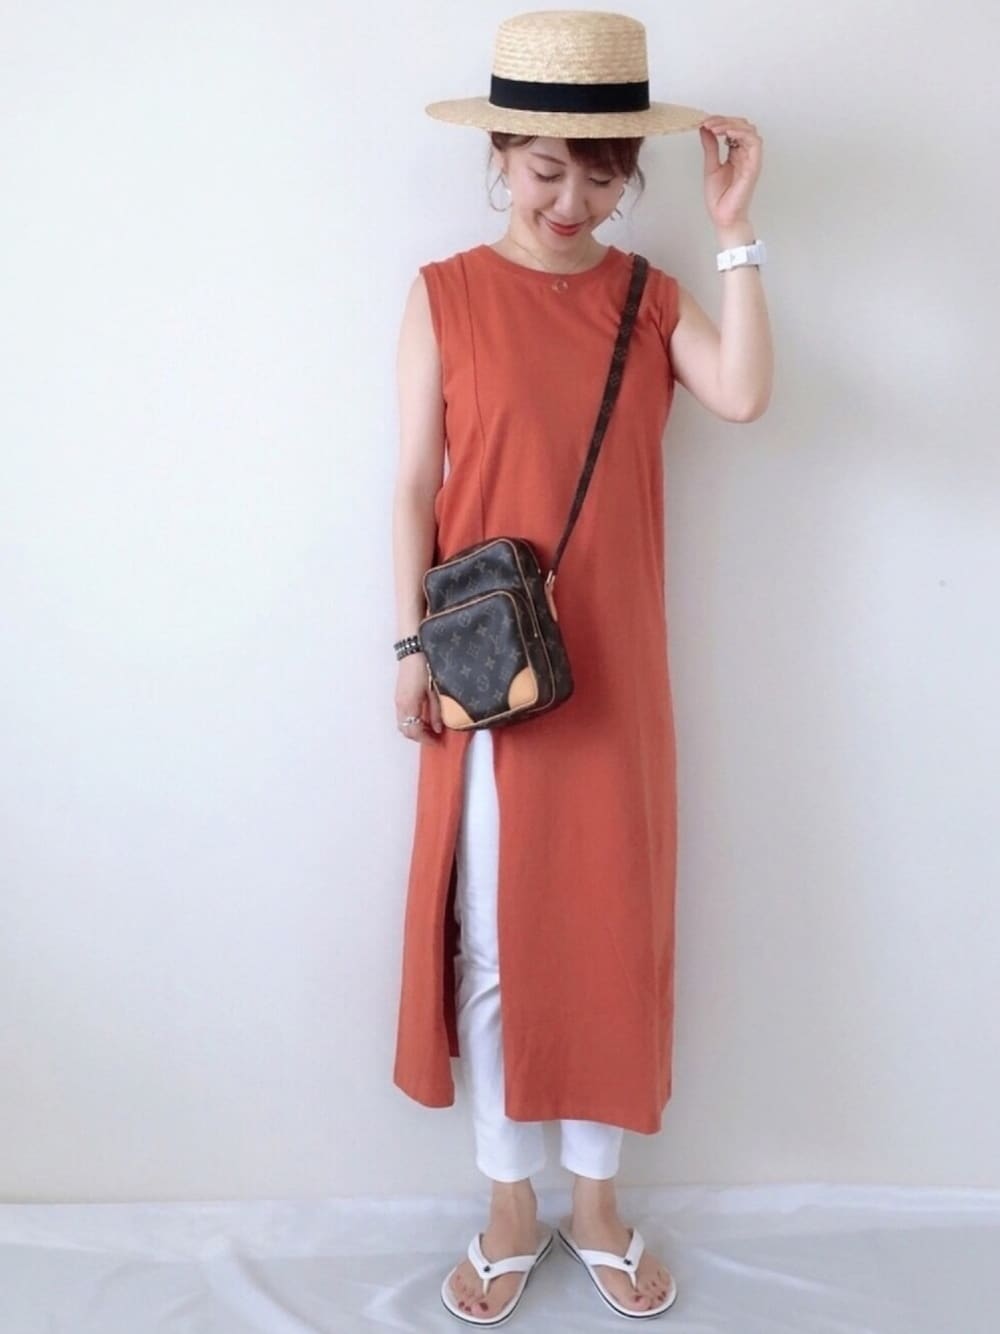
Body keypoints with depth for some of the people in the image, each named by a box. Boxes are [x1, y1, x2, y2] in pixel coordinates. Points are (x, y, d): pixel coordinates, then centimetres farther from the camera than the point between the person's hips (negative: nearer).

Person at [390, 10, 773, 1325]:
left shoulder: (653, 298, 5)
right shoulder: (443, 296, -1)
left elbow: (746, 395, -14)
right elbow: (414, 486, -1)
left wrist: (735, 228, -12)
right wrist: (412, 648, -5)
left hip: (613, 670, 2)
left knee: (612, 929, 10)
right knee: (491, 941, 8)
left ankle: (597, 1199, 30)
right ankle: (510, 1205, 28)